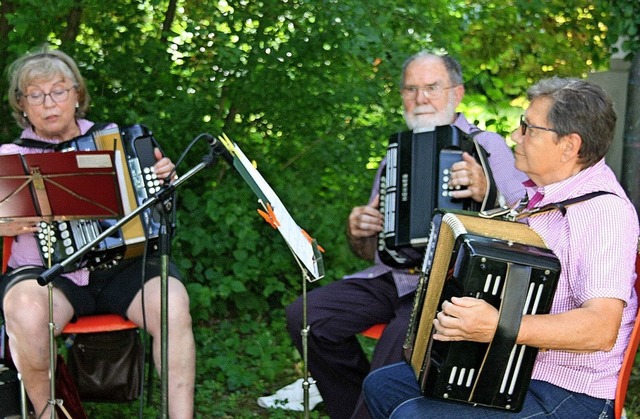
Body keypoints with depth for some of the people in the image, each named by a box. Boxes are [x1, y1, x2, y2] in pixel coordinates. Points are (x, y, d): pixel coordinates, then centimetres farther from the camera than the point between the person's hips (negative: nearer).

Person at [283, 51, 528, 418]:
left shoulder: (488, 147, 3)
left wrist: (487, 197, -26)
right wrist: (358, 233, 3)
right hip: (391, 276, 6)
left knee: (403, 336, -35)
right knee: (305, 316, -14)